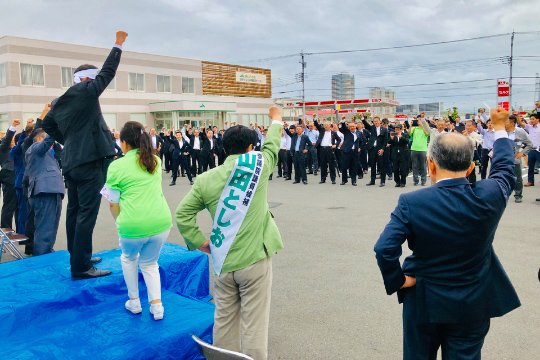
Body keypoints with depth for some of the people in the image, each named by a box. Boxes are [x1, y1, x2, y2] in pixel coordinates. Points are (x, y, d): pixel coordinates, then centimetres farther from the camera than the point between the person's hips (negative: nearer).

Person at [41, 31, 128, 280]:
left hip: (71, 162, 9)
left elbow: (47, 123, 24)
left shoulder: (63, 100, 15)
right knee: (86, 214, -8)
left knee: (75, 211, 16)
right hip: (89, 161, -9)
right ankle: (81, 267, -5)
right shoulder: (86, 91, -7)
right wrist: (118, 45, 11)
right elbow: (108, 72, 0)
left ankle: (78, 257, 28)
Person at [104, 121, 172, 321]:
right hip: (161, 222, 3)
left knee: (128, 259, 29)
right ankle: (156, 303, 11)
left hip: (133, 226, -3)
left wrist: (120, 222, 19)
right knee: (150, 264, 25)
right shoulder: (156, 161, 13)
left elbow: (113, 204, 0)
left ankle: (134, 301, 34)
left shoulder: (116, 166, -1)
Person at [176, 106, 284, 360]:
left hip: (222, 261, 3)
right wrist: (276, 120, 34)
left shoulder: (206, 179, 1)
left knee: (224, 319, 16)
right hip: (255, 258, -3)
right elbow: (272, 147, 16)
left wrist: (198, 242, 8)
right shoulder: (258, 165, -4)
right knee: (254, 321, 4)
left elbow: (182, 214, -2)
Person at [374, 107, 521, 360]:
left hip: (423, 304, -1)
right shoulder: (489, 197, -15)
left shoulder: (411, 203, -21)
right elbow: (504, 169, 7)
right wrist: (499, 127, 21)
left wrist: (397, 280, -9)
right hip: (472, 307, 2)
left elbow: (384, 249, -28)